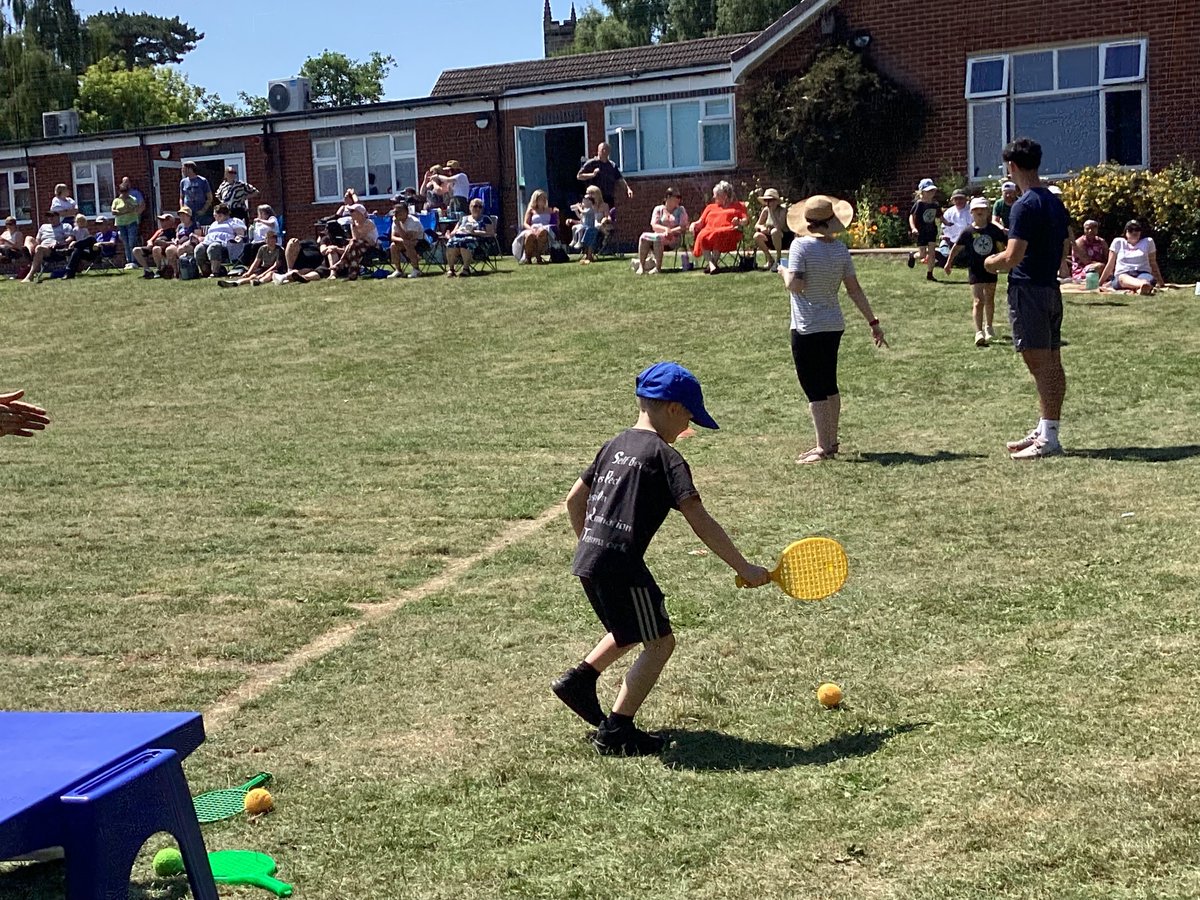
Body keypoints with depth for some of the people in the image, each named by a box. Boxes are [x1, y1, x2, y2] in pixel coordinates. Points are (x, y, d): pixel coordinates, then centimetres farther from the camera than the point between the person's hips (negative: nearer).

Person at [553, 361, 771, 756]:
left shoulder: (615, 446, 15)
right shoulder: (665, 456, -8)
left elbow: (574, 499, 22)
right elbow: (700, 522, -14)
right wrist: (744, 568, -9)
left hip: (587, 562, 8)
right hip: (620, 565, -8)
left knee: (631, 631, 29)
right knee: (660, 641, 4)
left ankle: (578, 679, 27)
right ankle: (615, 731, 2)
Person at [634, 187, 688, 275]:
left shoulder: (681, 210, 10)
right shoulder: (658, 209, 12)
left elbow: (684, 227, -2)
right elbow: (654, 226, -2)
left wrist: (671, 231, -19)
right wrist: (665, 229, -21)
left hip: (673, 239, -3)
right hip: (659, 235, 3)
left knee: (658, 238, -36)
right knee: (643, 237, -27)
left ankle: (658, 267, -37)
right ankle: (641, 266, -30)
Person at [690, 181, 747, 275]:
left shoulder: (738, 205, 26)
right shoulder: (710, 207, 36)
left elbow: (746, 220, 13)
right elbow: (701, 222, 27)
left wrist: (739, 222, -8)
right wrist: (694, 224, 6)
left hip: (727, 231, -3)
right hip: (709, 230, 3)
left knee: (717, 235, -40)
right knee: (702, 237, -34)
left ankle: (714, 262, -41)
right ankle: (711, 264, -45)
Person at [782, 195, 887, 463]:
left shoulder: (801, 245, -14)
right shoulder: (840, 248, 3)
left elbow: (795, 285, -22)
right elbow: (854, 289, 4)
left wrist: (784, 272, 0)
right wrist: (873, 322, 10)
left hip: (807, 328, -6)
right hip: (834, 326, 7)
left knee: (814, 390, -2)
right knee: (829, 385, 17)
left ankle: (823, 447, -3)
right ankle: (831, 442, 26)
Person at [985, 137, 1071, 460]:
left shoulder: (1025, 205, -16)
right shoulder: (1055, 201, 13)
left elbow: (1012, 258, -21)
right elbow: (1064, 250, 19)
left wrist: (990, 262, -3)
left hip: (1028, 291, -10)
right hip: (1051, 288, 10)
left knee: (1040, 364, -9)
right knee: (1052, 363, 11)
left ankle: (1048, 439, -8)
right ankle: (1045, 431, 20)